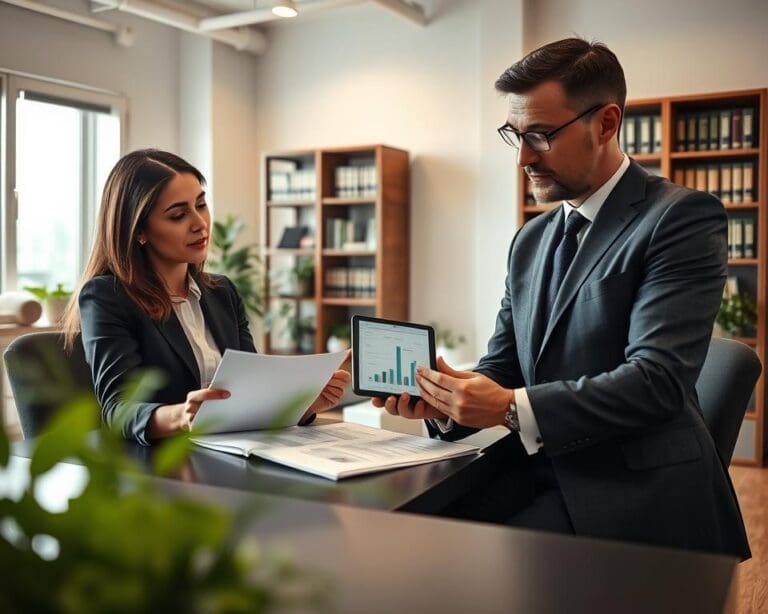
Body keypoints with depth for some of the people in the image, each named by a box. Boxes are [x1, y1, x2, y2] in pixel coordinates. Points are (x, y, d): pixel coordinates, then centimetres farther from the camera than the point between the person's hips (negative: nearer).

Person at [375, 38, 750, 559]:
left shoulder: (682, 218, -8)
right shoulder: (530, 240, 14)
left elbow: (658, 376, -18)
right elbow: (502, 366, 12)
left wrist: (512, 408, -24)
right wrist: (445, 400, -9)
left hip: (633, 492, -6)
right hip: (535, 473, 6)